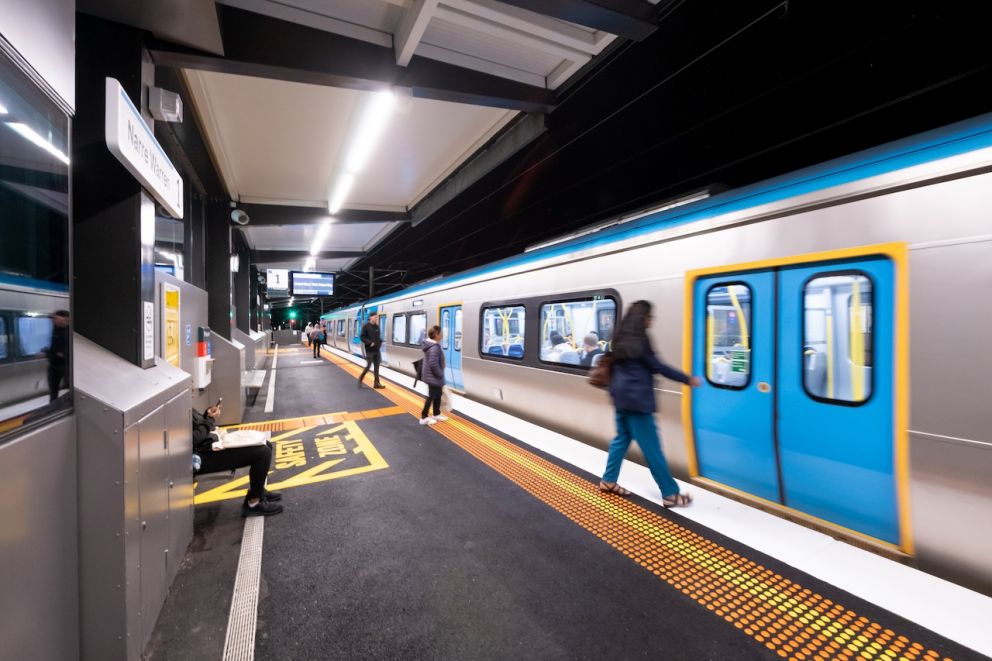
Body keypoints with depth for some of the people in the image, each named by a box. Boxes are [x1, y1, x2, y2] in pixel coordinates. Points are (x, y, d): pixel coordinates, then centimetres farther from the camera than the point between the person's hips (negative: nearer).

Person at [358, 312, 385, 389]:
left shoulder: (377, 326, 10)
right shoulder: (366, 326, -8)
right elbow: (362, 337, -11)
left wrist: (380, 342, 1)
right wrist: (370, 343, -21)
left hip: (377, 350, 6)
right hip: (369, 350, -6)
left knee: (376, 367, 5)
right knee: (368, 366, -3)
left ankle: (376, 383, 8)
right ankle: (360, 379, 20)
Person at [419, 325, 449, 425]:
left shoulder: (431, 344, 7)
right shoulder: (434, 347, -26)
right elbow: (433, 363, -31)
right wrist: (440, 374, -18)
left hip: (431, 375, 10)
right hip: (433, 376, -10)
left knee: (438, 394, 19)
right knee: (432, 396, 2)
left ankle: (436, 414, 32)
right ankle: (424, 417, 13)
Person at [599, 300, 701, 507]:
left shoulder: (622, 338, 10)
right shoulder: (639, 339, -15)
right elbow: (657, 366, -13)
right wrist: (687, 379, -6)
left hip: (621, 395, 9)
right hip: (636, 398, -9)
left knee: (622, 438, 16)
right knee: (651, 446, -2)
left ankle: (608, 481, 23)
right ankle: (670, 494, 8)